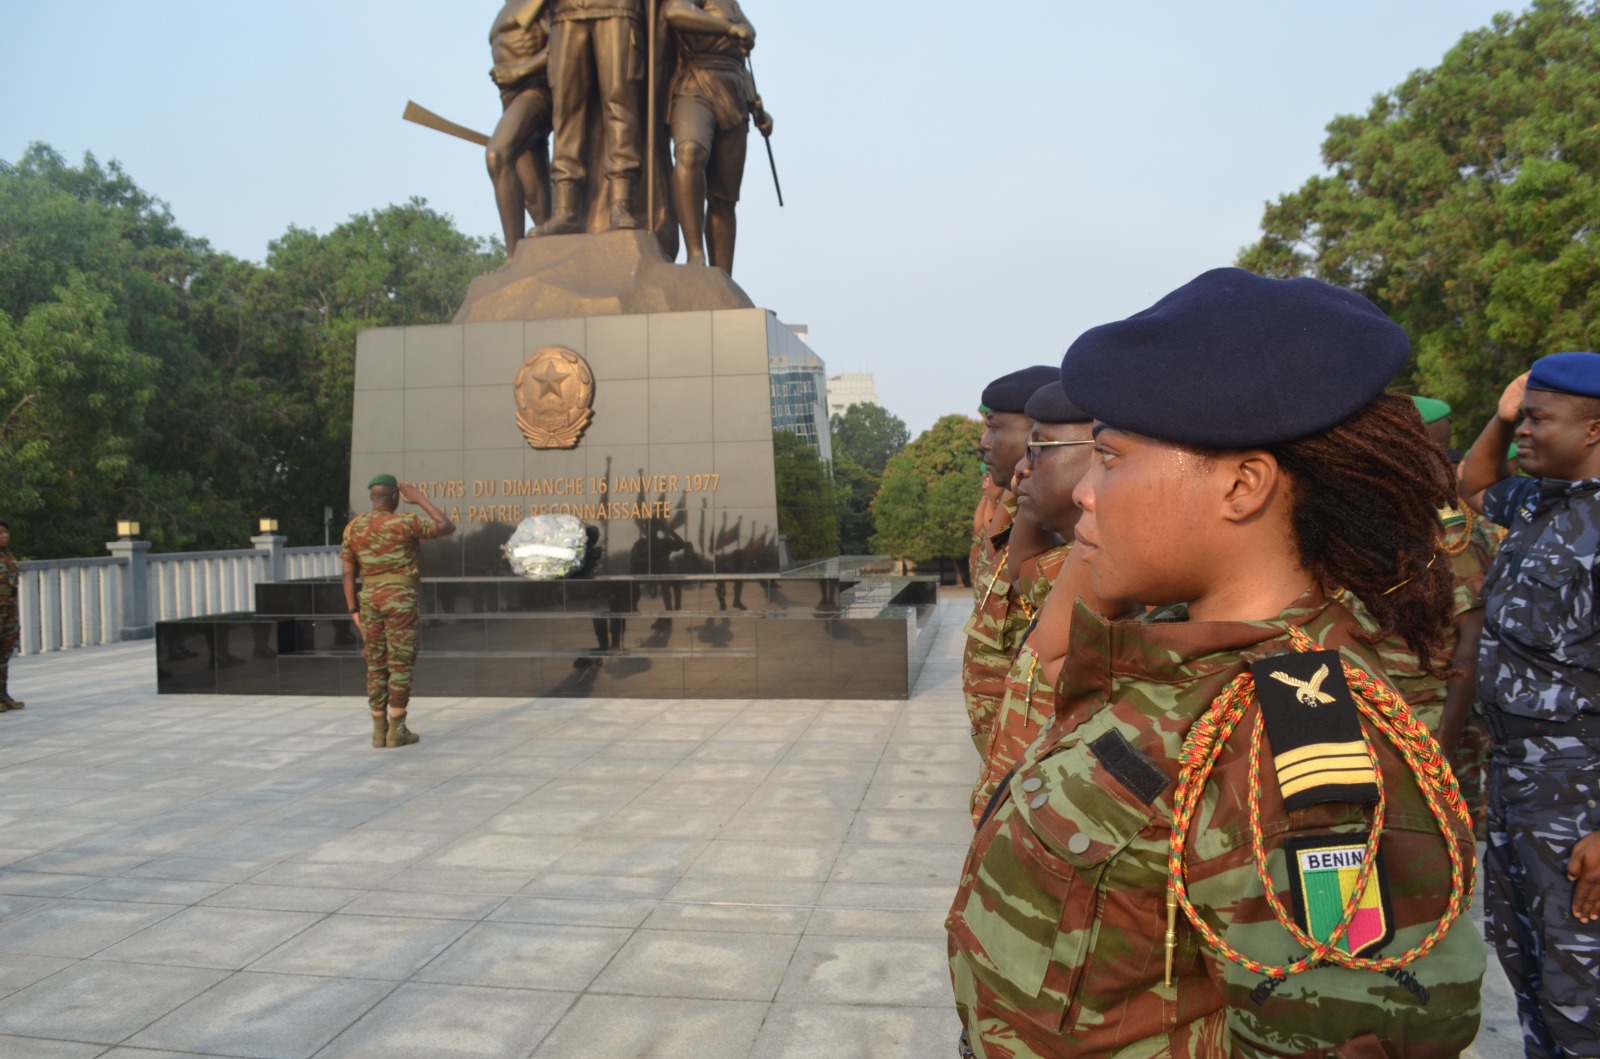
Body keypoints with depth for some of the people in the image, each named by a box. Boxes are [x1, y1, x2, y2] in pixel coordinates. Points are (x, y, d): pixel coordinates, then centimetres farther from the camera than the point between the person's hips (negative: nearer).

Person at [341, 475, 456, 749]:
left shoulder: (353, 527, 5)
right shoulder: (405, 523, -10)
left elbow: (348, 572, 6)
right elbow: (448, 527, 0)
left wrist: (354, 611, 12)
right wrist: (419, 498, 3)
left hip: (370, 600, 5)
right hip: (400, 599, -5)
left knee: (377, 665, 9)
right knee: (401, 664, -1)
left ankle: (379, 730, 9)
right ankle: (397, 730, -1)